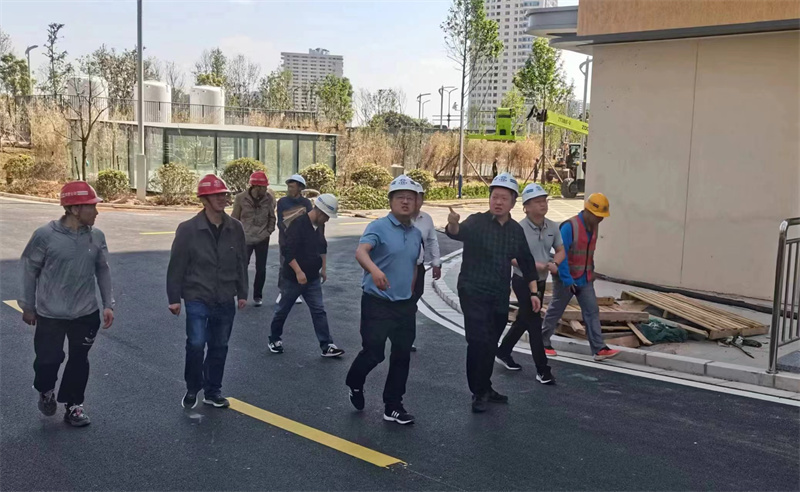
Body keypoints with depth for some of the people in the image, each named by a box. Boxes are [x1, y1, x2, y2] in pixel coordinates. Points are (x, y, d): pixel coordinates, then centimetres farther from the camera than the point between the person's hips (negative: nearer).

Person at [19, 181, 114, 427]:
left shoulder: (96, 236, -5)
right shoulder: (45, 235, -15)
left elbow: (102, 270, 6)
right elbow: (30, 270, -4)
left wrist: (108, 304, 2)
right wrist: (28, 306, 2)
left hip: (86, 314, 3)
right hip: (50, 314, -3)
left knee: (79, 361, 12)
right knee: (48, 359, 5)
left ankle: (73, 406, 31)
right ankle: (46, 391, 38)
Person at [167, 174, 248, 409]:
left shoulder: (235, 228, -1)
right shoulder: (188, 229, -11)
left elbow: (241, 263, 8)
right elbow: (177, 265, -6)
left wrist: (242, 293, 10)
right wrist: (174, 298, -5)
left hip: (225, 300, 4)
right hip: (197, 298, -3)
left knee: (219, 347, 11)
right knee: (196, 344, -12)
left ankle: (213, 391, 28)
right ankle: (192, 389, 12)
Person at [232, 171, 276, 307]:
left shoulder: (269, 198, -6)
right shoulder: (241, 198, -10)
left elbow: (272, 217, 6)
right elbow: (235, 218, -1)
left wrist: (269, 231, -5)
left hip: (262, 239, 2)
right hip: (245, 239, -2)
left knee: (261, 269, 7)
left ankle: (257, 296, 21)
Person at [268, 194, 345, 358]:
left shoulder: (320, 226, 4)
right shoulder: (298, 224, -21)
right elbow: (288, 251, -25)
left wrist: (324, 268, 19)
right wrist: (298, 272, -27)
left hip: (313, 278, 7)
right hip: (293, 278, -7)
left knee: (319, 311, 3)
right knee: (283, 310, 10)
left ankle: (326, 346, 4)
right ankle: (274, 339, 29)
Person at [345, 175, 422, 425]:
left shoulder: (416, 234, 9)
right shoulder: (378, 227, -12)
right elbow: (360, 251, -30)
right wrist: (374, 270, -50)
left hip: (405, 305, 6)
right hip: (377, 303, -6)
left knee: (402, 356, 8)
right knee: (373, 353, -2)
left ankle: (393, 407, 20)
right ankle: (355, 384, 30)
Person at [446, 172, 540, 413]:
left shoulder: (516, 230, 6)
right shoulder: (477, 222, -11)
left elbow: (526, 262, 14)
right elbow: (459, 232, -33)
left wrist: (534, 292, 10)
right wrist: (453, 225, -56)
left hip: (500, 296, 5)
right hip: (474, 292, -5)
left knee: (491, 344, 15)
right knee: (478, 342, -13)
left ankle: (485, 388, 30)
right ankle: (478, 394, 0)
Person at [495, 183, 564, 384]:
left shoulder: (552, 227, -2)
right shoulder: (519, 229, -21)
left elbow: (560, 251, 8)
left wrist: (555, 264, -14)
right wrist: (534, 265, -28)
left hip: (540, 282, 7)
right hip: (523, 282, -7)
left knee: (523, 321, 20)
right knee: (534, 323, -3)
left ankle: (503, 353, 39)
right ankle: (542, 370, 5)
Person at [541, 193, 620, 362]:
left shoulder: (594, 227, 3)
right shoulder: (569, 227, -23)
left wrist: (591, 272, 17)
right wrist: (567, 280, -25)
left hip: (585, 279, 7)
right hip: (566, 279, -7)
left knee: (592, 311, 0)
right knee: (555, 311, 7)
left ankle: (599, 349, 0)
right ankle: (542, 342, 23)